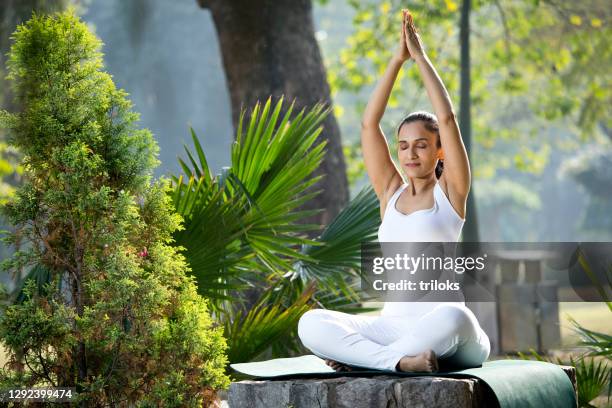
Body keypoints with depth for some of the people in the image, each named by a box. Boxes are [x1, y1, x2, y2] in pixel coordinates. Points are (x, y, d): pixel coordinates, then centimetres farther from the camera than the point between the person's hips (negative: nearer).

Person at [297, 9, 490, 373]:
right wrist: (397, 60, 5)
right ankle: (400, 360, -31)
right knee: (311, 324, -20)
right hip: (392, 324, 4)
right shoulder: (391, 193, 14)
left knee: (451, 318, -41)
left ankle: (360, 356, -25)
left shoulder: (450, 192, 4)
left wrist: (421, 57, 0)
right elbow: (369, 124, 8)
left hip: (449, 337, -3)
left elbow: (447, 119, -6)